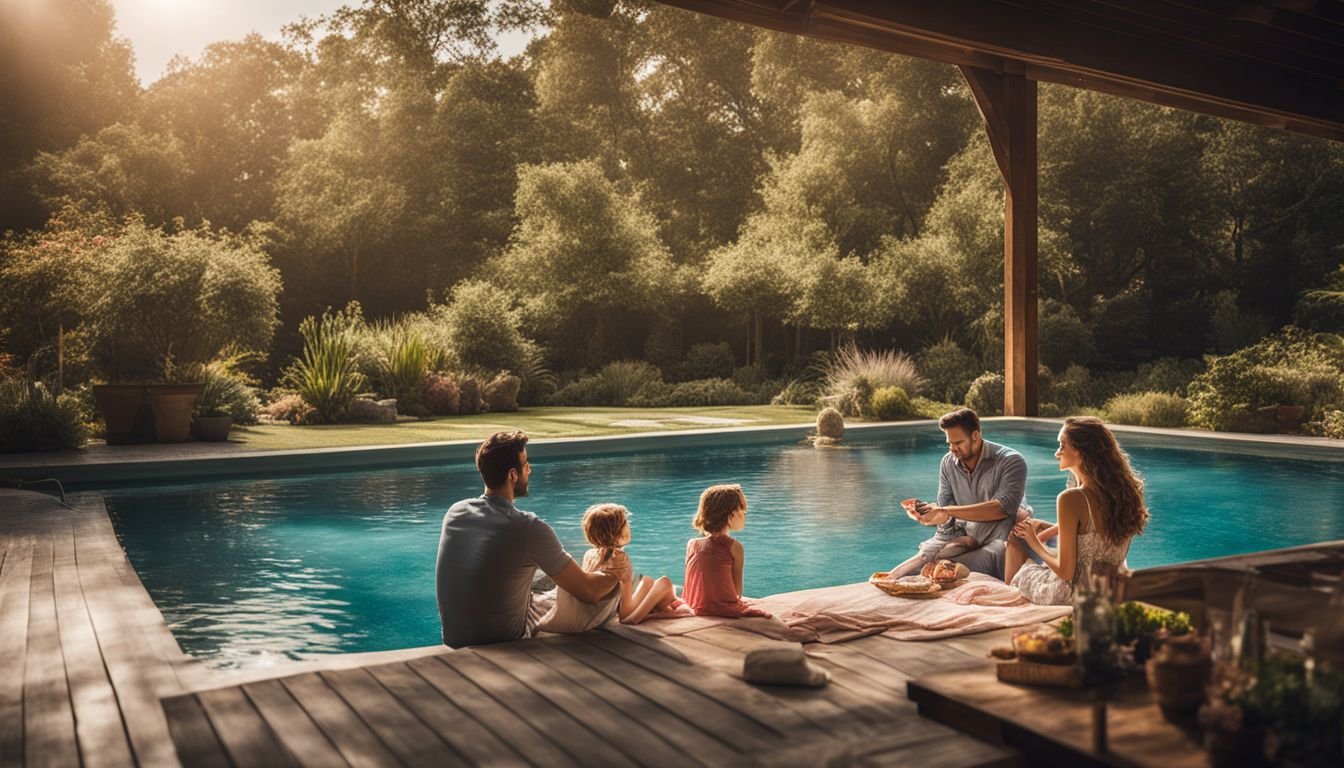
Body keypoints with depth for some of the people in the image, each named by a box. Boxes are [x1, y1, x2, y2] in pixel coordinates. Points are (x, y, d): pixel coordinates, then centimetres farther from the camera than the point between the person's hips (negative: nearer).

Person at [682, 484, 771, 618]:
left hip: (693, 609, 5)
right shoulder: (734, 547, -6)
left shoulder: (691, 544, 6)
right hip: (725, 611, -5)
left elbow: (691, 584, 9)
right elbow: (737, 590, -4)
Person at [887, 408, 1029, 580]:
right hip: (961, 536, 5)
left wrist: (948, 511, -29)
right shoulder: (948, 462, 4)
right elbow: (945, 513, 2)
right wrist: (926, 514, -25)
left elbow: (1003, 508, -26)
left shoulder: (1010, 461, -12)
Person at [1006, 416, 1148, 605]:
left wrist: (1035, 544, -6)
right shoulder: (1125, 491, -5)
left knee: (1019, 573, 25)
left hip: (1073, 595, -7)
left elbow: (1065, 572, -23)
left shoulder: (1072, 499, -27)